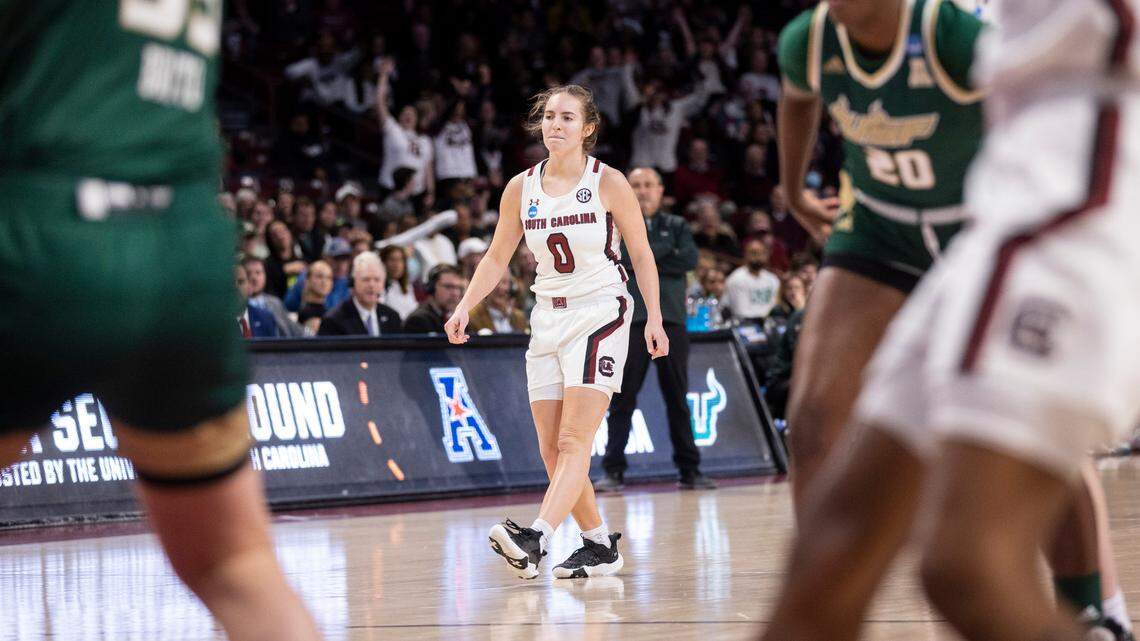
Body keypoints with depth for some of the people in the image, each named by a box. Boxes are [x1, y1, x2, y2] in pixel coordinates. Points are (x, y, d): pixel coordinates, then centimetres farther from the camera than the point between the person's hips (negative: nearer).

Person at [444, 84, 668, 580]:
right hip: (548, 320, 6)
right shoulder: (521, 189, 5)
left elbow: (641, 253, 1)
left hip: (600, 316, -5)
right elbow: (497, 257, 11)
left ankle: (536, 538, -31)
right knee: (552, 451, 4)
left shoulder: (609, 183, -5)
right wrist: (465, 308, -2)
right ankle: (600, 545, 16)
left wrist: (653, 318, -7)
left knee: (574, 441, -17)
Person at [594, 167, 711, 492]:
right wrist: (665, 252, -9)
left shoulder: (677, 226, 16)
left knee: (677, 398, 6)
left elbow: (690, 259, -2)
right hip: (630, 320, -2)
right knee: (623, 398, -4)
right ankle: (614, 470, -2)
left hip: (671, 319, 2)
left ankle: (689, 469, 10)